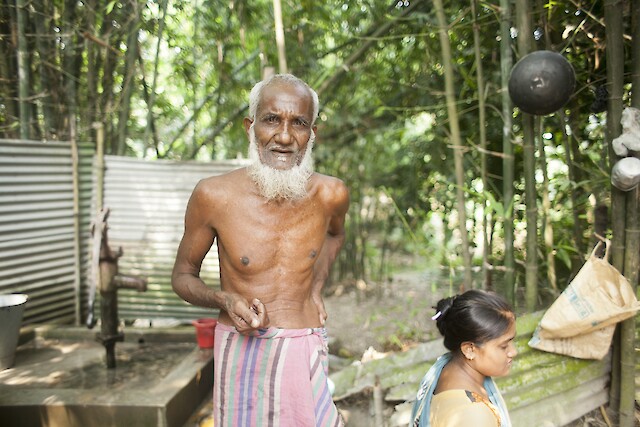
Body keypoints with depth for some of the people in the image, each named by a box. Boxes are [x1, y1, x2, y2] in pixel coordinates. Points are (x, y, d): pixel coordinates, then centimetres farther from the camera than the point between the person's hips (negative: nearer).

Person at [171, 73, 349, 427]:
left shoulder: (330, 194, -6)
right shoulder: (214, 195, -12)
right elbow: (182, 276, 2)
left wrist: (315, 288, 5)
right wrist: (224, 299, -17)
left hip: (307, 349, 2)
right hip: (242, 350, -1)